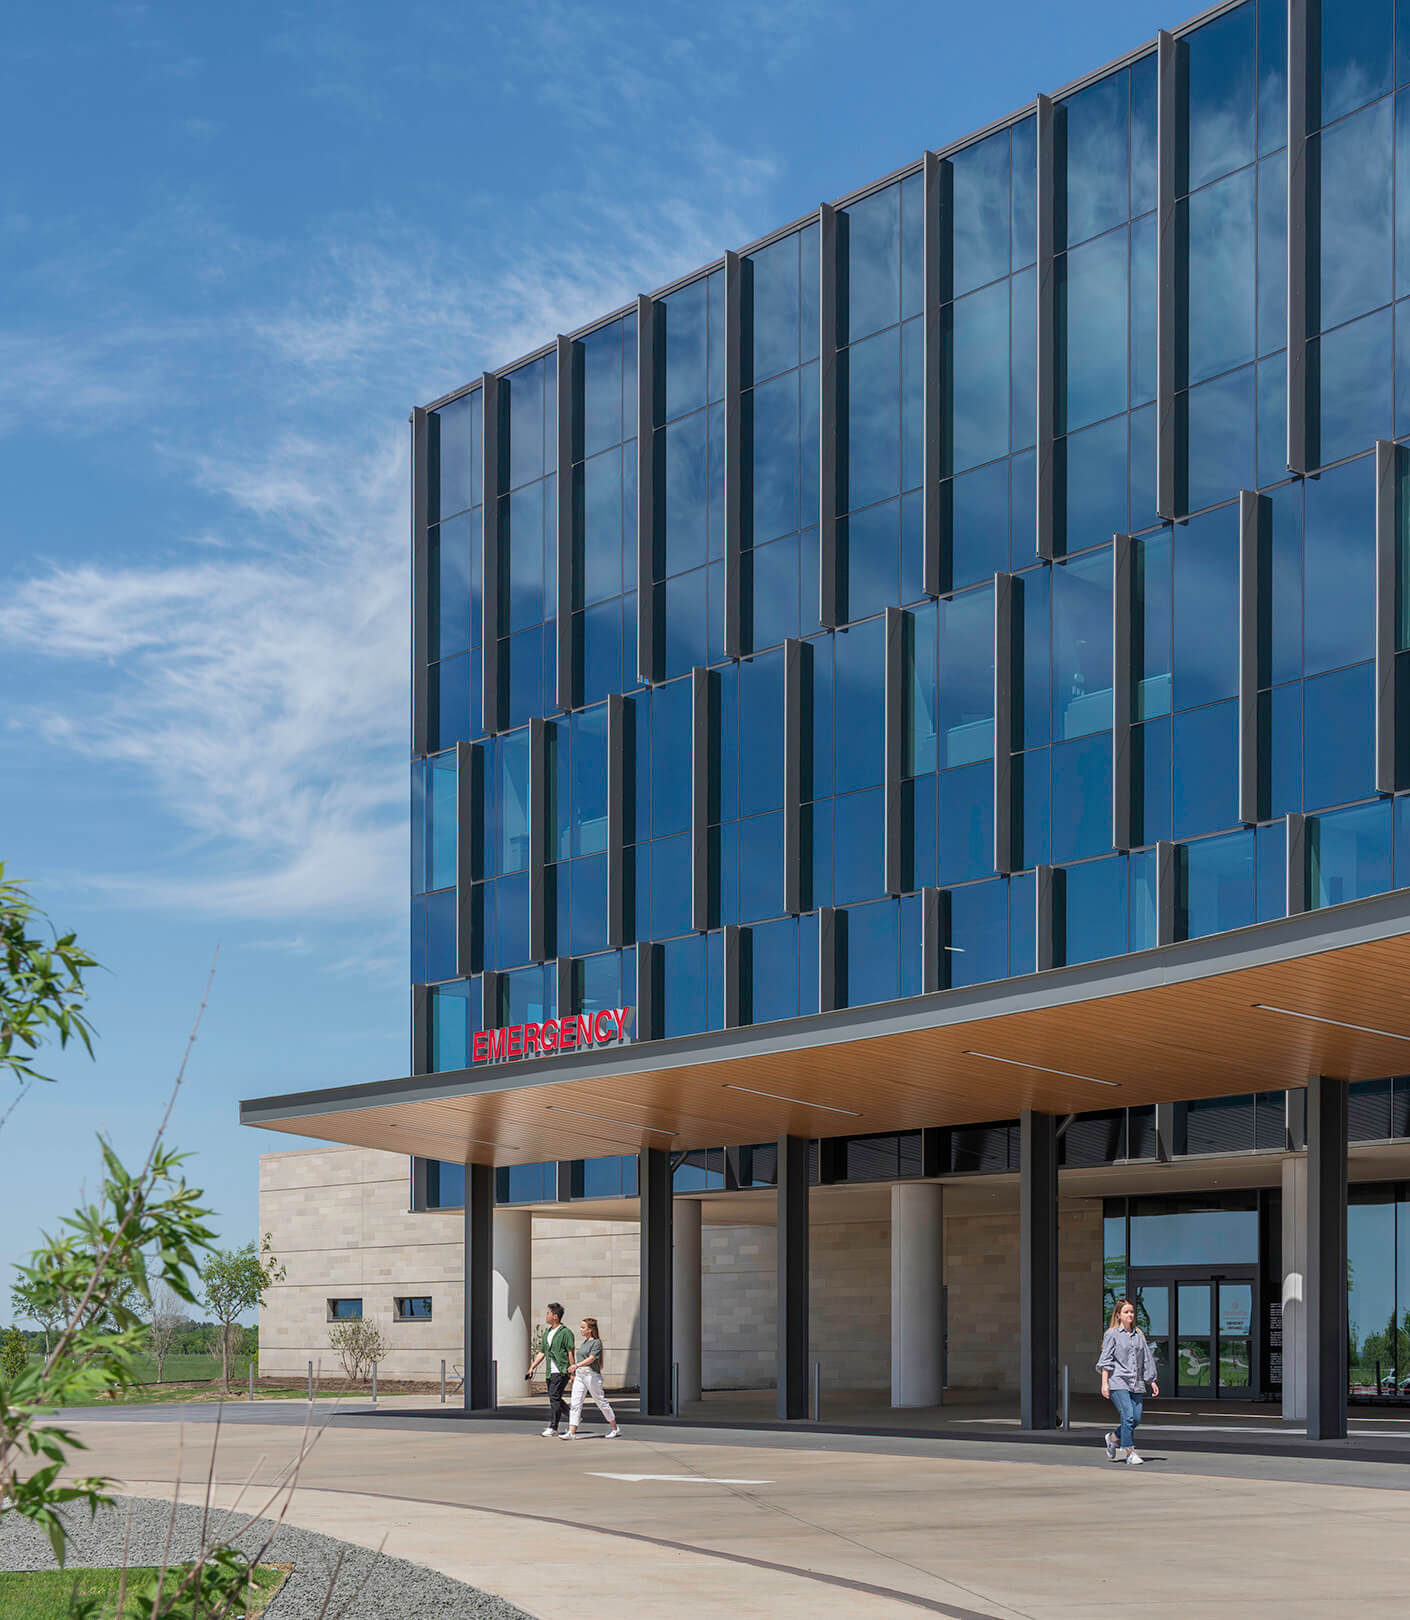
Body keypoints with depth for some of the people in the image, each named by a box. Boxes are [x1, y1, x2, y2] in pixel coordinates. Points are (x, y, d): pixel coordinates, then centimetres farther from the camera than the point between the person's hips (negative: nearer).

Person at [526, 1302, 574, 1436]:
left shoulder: (565, 1332, -7)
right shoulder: (546, 1333, 17)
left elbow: (570, 1353, -9)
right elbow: (542, 1353, 21)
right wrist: (531, 1368, 13)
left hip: (561, 1371, -8)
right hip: (550, 1372, 8)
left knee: (554, 1397, -14)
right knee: (555, 1399, 10)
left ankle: (553, 1427, -16)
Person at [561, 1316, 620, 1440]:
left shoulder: (596, 1342, -10)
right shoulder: (584, 1342, 15)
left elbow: (591, 1358, -22)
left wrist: (576, 1365, -34)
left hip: (592, 1375, -7)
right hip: (580, 1375, 7)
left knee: (601, 1402, 5)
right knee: (575, 1403, -4)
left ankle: (614, 1427, 22)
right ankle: (572, 1432, -9)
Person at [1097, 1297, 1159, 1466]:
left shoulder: (1139, 1335, 16)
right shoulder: (1112, 1334, 1)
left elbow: (1147, 1359, 21)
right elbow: (1105, 1360, -3)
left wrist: (1152, 1381, 17)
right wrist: (1104, 1383, -10)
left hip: (1136, 1383, 5)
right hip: (1118, 1382, -5)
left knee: (1136, 1418, -1)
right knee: (1128, 1416, -15)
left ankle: (1114, 1438, 25)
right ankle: (1129, 1452, -7)